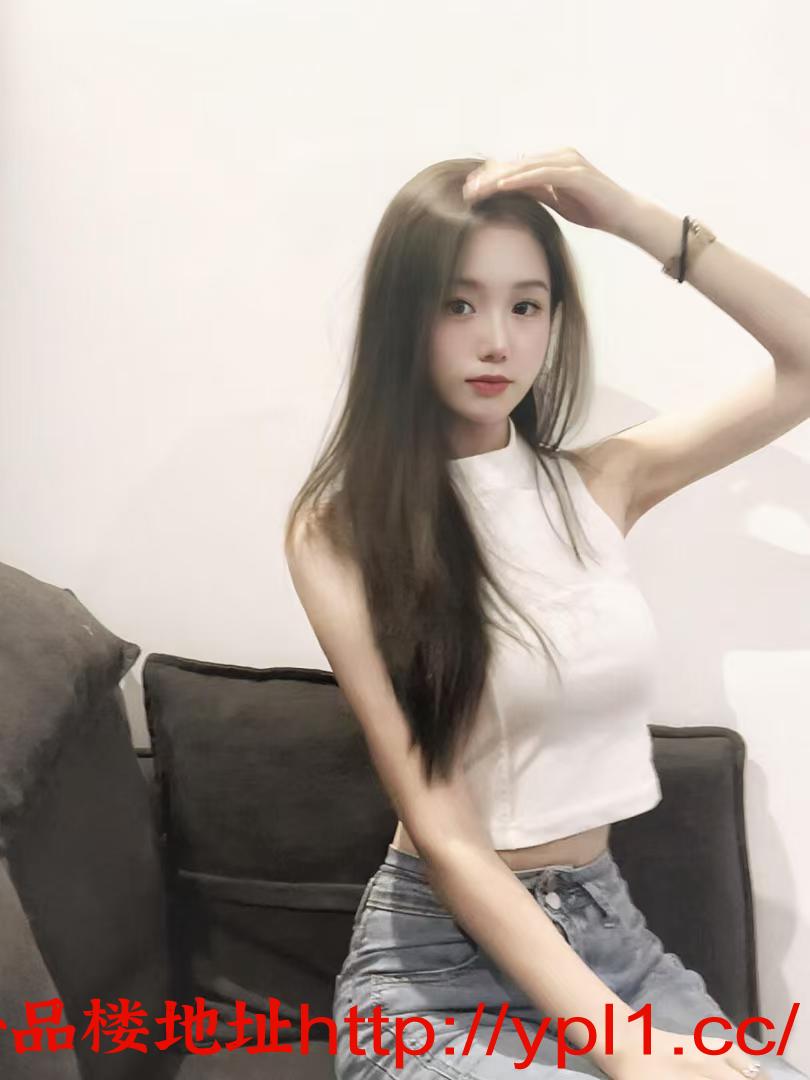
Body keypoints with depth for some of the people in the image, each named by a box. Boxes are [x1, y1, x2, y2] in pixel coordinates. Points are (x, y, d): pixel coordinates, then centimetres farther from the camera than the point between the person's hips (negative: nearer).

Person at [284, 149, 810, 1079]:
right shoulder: (340, 530, -10)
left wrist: (634, 219, -8)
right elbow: (441, 831, -16)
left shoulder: (600, 481, 3)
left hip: (609, 925, 4)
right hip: (438, 954, -4)